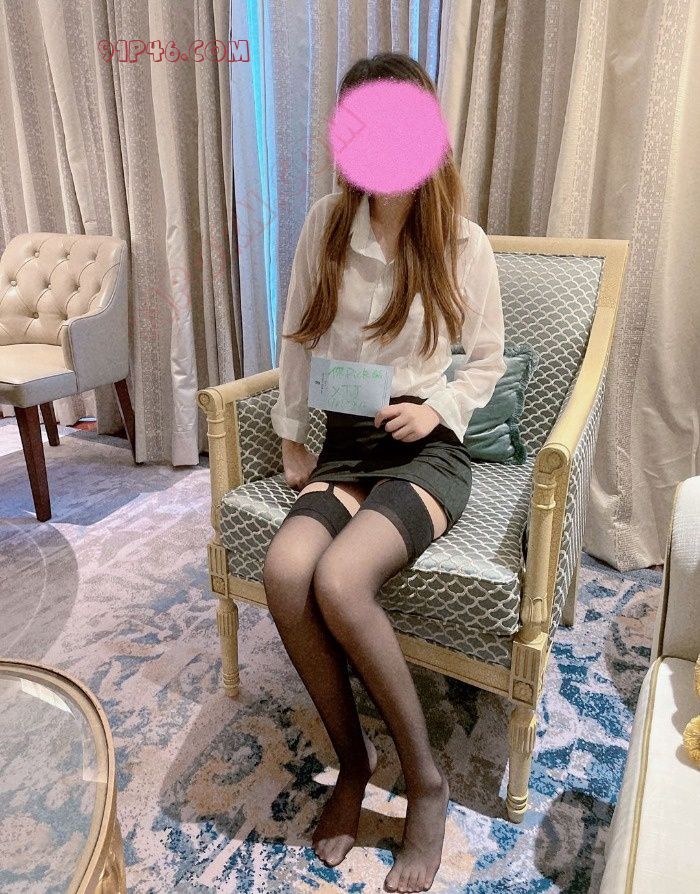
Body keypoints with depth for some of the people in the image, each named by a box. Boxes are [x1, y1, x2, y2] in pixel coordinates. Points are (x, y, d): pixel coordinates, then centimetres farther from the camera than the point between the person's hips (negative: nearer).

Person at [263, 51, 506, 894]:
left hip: (427, 449, -3)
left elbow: (489, 362, 4)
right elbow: (298, 338, 9)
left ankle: (425, 778, -4)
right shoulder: (326, 222, 2)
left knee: (339, 582, -30)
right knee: (284, 571, -26)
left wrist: (436, 410, -14)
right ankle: (353, 759, 0)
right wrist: (291, 439, 6)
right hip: (345, 442, 4)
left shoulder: (462, 244, -5)